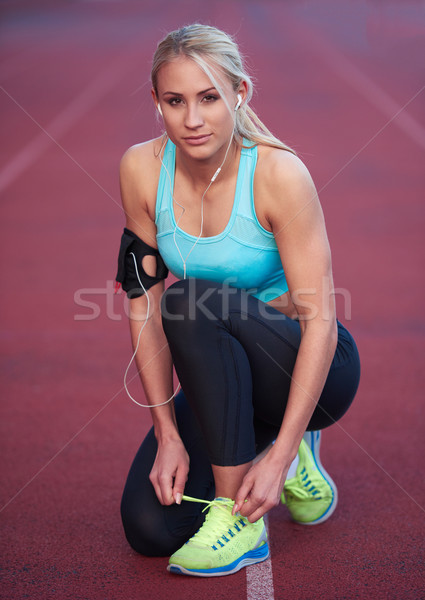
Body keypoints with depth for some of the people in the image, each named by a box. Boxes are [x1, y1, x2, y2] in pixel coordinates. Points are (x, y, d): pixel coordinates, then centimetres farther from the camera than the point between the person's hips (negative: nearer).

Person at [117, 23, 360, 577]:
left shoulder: (279, 174, -23)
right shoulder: (142, 169, -10)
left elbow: (319, 321, -24)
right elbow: (145, 304, -7)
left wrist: (279, 457, -27)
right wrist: (169, 435, -11)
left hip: (308, 369, -4)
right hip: (223, 376, 4)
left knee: (193, 305, -33)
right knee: (150, 527, -13)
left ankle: (240, 520, -22)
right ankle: (247, 441, 15)